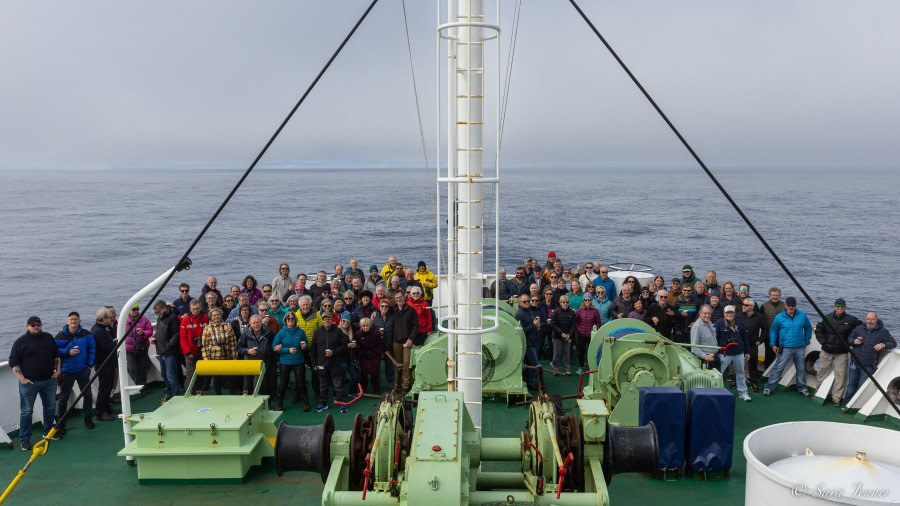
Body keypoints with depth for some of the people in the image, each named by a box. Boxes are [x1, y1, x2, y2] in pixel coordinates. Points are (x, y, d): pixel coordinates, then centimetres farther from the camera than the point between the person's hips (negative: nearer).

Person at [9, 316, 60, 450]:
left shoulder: (48, 338, 7)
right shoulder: (21, 341, -5)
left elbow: (57, 355, 19)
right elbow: (13, 362, -5)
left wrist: (57, 370, 9)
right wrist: (22, 378, -12)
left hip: (49, 380, 4)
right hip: (29, 382, -4)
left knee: (50, 407, 14)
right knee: (26, 411, 1)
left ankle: (48, 431, 31)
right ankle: (24, 439, 10)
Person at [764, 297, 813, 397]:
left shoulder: (802, 316, 0)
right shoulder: (779, 317, -5)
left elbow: (808, 328, 14)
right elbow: (773, 331, 4)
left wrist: (806, 342, 13)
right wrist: (773, 344, 1)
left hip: (800, 348, 3)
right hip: (785, 348, -3)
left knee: (801, 369, 16)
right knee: (778, 368, -5)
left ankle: (802, 388, 33)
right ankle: (769, 387, 0)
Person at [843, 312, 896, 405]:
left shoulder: (883, 332, -1)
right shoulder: (859, 328, 6)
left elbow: (893, 343, 1)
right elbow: (849, 339, 15)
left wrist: (883, 344, -19)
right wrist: (854, 341, -8)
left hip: (868, 366, -3)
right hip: (854, 363, 3)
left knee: (862, 387, 0)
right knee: (851, 384, 10)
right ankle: (847, 403, 20)